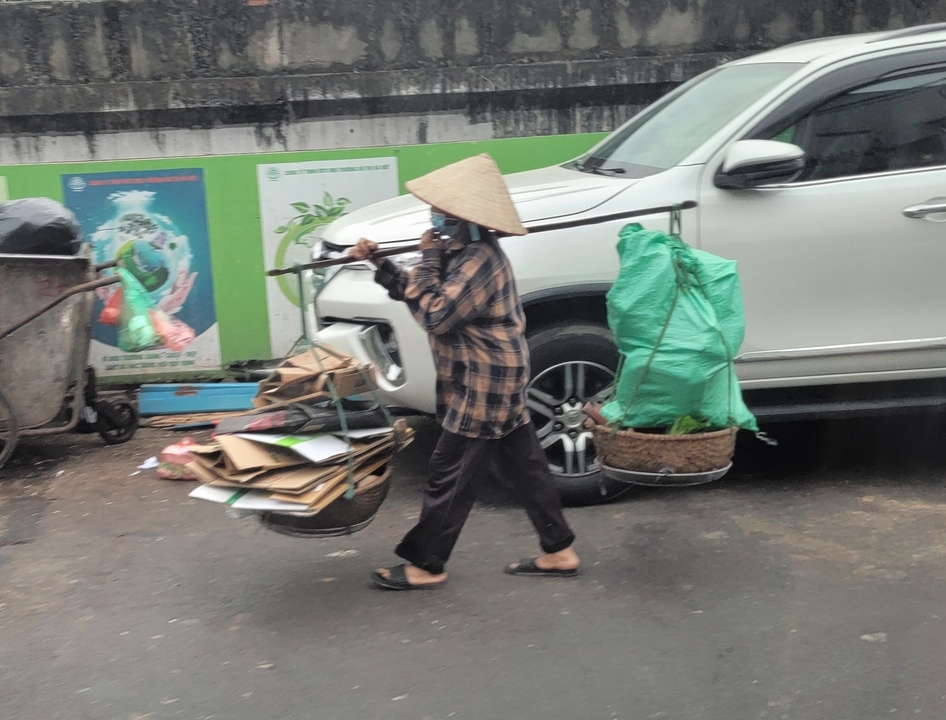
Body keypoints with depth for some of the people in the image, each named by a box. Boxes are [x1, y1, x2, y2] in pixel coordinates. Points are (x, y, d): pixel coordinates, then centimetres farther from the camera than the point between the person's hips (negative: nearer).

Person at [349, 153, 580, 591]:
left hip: (483, 387, -11)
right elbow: (420, 294, 18)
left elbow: (433, 315, -26)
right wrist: (379, 264, 8)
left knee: (450, 475, -1)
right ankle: (558, 551, 21)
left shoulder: (478, 261, -22)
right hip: (496, 382, 11)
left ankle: (425, 565, 11)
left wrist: (427, 259, -16)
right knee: (526, 465, 13)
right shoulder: (467, 251, 12)